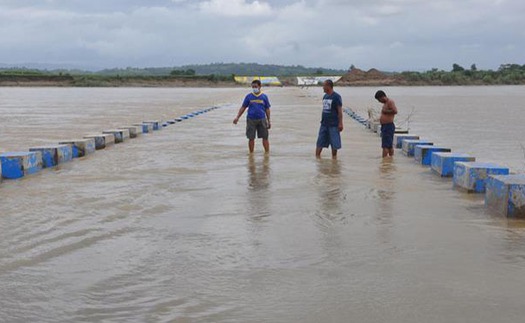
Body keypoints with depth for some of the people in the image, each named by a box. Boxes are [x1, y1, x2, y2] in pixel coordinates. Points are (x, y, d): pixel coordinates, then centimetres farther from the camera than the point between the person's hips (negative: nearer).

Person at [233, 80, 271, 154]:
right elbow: (243, 107, 7)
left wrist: (269, 121, 7)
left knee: (265, 137, 0)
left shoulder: (264, 97, 4)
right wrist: (237, 117, -1)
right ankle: (251, 153, 15)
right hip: (251, 120, 0)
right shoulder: (249, 96, 4)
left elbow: (267, 109, 8)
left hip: (262, 119, 0)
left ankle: (267, 152, 10)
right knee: (251, 138, 3)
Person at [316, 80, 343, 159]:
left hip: (333, 125, -7)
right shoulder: (325, 96, 13)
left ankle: (334, 158, 11)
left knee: (334, 144, 1)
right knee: (319, 143, 5)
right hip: (324, 124, 7)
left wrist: (340, 123, -15)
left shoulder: (336, 97, -9)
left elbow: (340, 111, -11)